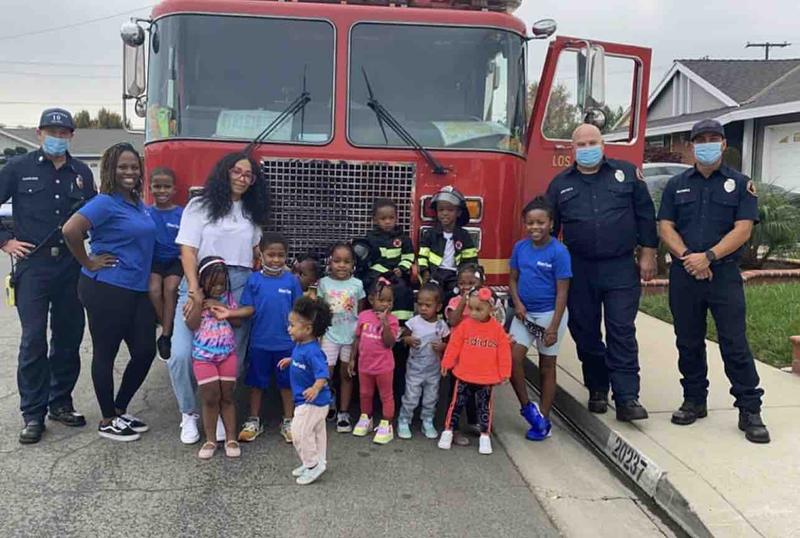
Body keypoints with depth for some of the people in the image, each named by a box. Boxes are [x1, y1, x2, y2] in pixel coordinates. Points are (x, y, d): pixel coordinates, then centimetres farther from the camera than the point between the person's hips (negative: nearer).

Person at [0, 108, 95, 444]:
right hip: (33, 267, -3)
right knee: (33, 341, -3)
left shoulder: (82, 173, 10)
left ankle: (60, 403, 24)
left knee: (69, 338, 9)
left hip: (72, 267, 3)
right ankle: (33, 414, 7)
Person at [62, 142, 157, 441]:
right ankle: (107, 422, 17)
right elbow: (70, 230, -25)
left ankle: (120, 411, 27)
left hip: (137, 290, 8)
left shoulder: (138, 204, 13)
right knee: (106, 354, 4)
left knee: (145, 351, 9)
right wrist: (89, 263, -14)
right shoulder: (105, 203, -12)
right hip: (107, 290, -8)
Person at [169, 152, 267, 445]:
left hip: (241, 288, 4)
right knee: (181, 354, -13)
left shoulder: (252, 212, 18)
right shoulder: (200, 206, 4)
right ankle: (189, 414, 7)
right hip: (201, 284, -3)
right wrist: (194, 290, -16)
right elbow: (188, 251, -4)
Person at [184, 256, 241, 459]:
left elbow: (238, 322, 1)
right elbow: (191, 324, -16)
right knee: (210, 398, -1)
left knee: (227, 397, 6)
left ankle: (231, 439, 13)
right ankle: (210, 440, 12)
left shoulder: (227, 297, 3)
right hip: (203, 355, -2)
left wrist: (223, 310, -14)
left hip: (227, 353, 2)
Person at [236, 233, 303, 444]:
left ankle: (288, 422, 26)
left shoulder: (292, 280, -5)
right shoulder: (254, 280, -4)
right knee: (257, 382, 14)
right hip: (260, 342, 1)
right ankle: (254, 421, 30)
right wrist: (229, 313, -21)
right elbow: (249, 309, -5)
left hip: (286, 343, 0)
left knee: (287, 382, 11)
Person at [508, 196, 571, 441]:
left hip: (550, 314, -4)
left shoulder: (558, 252, -14)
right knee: (513, 359, -6)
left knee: (547, 367, 7)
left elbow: (562, 292, -13)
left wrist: (554, 327, -16)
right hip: (525, 313, 4)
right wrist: (517, 304, -10)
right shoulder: (520, 247, 0)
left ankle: (544, 420, 19)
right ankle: (527, 407, 15)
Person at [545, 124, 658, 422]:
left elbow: (645, 215, 7)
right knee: (585, 333, 8)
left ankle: (627, 398, -2)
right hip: (579, 271, 2)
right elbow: (548, 228, 13)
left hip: (621, 267, -2)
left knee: (622, 332, -5)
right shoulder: (560, 184, 9)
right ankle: (597, 390, 24)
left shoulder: (627, 173, 6)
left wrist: (647, 253, 2)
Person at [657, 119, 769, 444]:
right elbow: (665, 227, 3)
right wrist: (687, 257, -13)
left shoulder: (740, 184, 4)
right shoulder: (676, 185, 10)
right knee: (688, 342, 10)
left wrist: (708, 257, -16)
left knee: (735, 344, -3)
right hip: (683, 275, 3)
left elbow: (743, 229, -6)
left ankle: (750, 411, 6)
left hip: (724, 274, -2)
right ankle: (694, 401, 23)